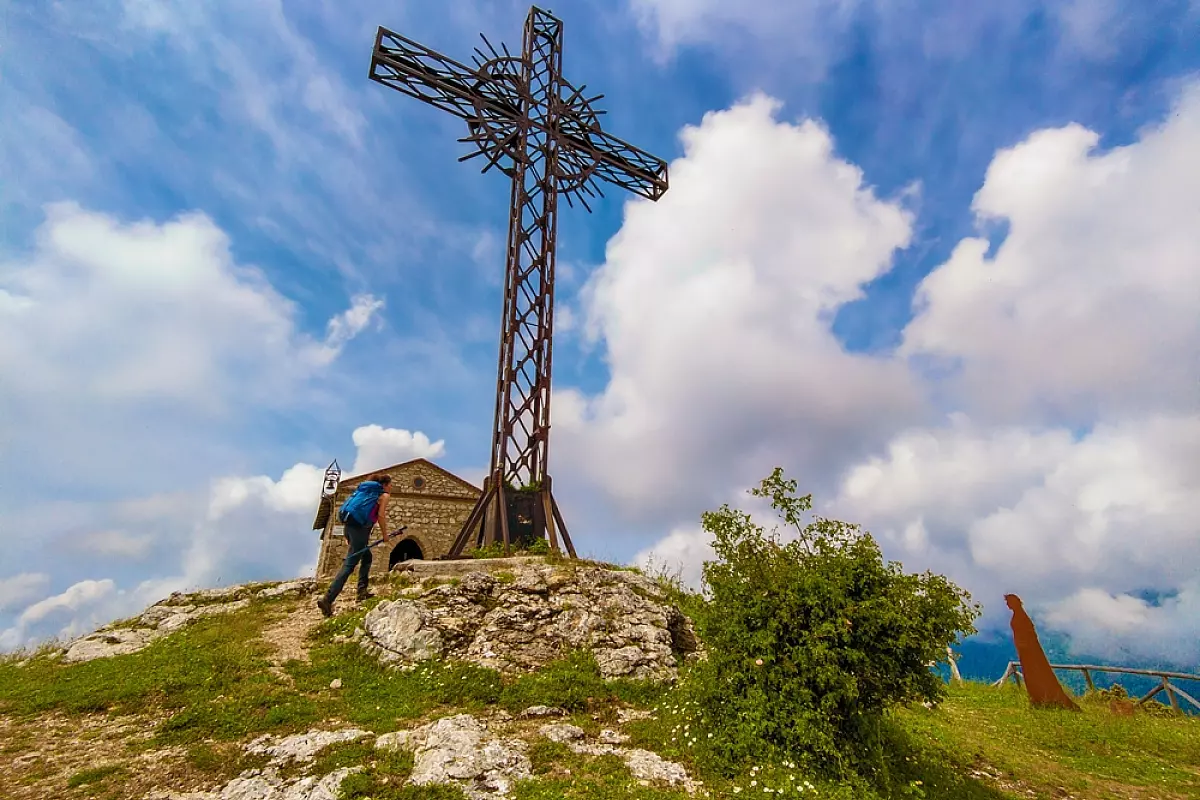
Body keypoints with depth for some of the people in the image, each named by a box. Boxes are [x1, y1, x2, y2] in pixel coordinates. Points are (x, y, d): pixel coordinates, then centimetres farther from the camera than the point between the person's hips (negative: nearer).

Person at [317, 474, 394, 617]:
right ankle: (327, 599, -17)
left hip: (349, 525, 8)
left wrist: (348, 536, 22)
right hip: (360, 528, -8)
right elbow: (380, 516, -7)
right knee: (349, 564, -10)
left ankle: (362, 591, 15)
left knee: (367, 556, 22)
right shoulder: (384, 495, 4)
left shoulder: (365, 489, 25)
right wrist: (385, 535, 4)